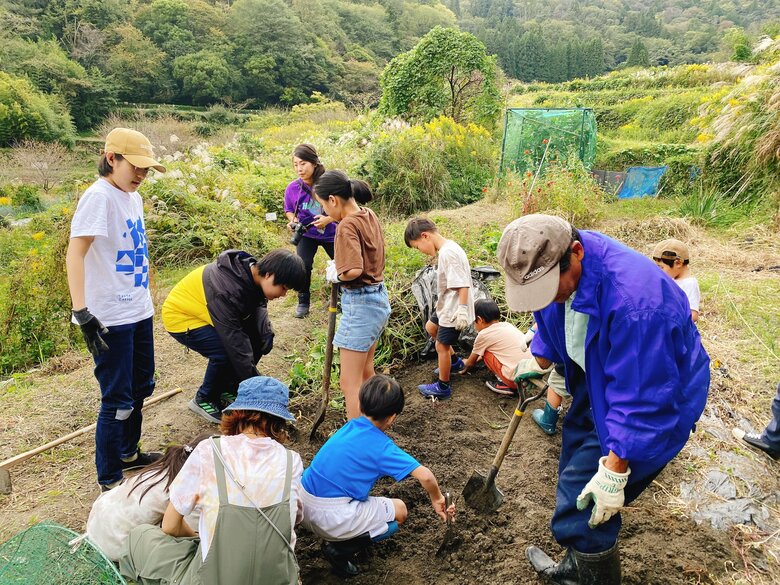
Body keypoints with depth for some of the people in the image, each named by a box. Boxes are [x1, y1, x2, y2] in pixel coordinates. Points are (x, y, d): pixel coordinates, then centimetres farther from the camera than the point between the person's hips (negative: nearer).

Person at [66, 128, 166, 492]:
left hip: (139, 311, 9)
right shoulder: (98, 196, -16)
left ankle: (128, 453, 41)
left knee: (141, 387, 21)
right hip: (111, 319, -9)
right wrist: (82, 312, -30)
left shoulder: (133, 197, 9)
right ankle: (109, 480, 19)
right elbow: (75, 253, -23)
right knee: (118, 400, 2)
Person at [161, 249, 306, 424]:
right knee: (226, 352, -28)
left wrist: (266, 332, -22)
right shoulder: (226, 291, -39)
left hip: (208, 313, 8)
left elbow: (258, 306, 0)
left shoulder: (253, 272, -15)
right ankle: (203, 400, -1)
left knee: (258, 339, -8)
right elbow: (236, 344, -37)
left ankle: (226, 389, 11)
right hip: (181, 317, -8)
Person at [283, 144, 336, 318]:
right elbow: (289, 210, 3)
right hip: (306, 234, 1)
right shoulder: (292, 188, -16)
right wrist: (293, 221, -18)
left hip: (331, 233, 0)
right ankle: (303, 302, 4)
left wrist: (328, 219, -31)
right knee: (303, 266, -17)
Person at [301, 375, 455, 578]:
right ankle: (340, 550, 3)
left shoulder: (349, 427, 5)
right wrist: (437, 499, 1)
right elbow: (425, 476, -20)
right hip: (330, 517, -7)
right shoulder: (380, 446, -15)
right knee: (399, 511, 10)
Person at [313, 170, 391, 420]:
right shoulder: (369, 215, 6)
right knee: (365, 371, 25)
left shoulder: (347, 225, -19)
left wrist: (335, 275, -10)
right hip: (379, 298, 10)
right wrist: (339, 266, 4)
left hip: (360, 303, -10)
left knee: (350, 382, 0)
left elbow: (353, 271, -30)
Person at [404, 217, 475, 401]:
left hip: (454, 310, -11)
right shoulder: (447, 248, 5)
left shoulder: (448, 253, -26)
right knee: (430, 327, 28)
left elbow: (462, 284, -29)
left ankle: (443, 387, 17)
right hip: (446, 305, 11)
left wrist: (462, 309, -30)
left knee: (441, 345, 1)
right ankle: (455, 361, 39)